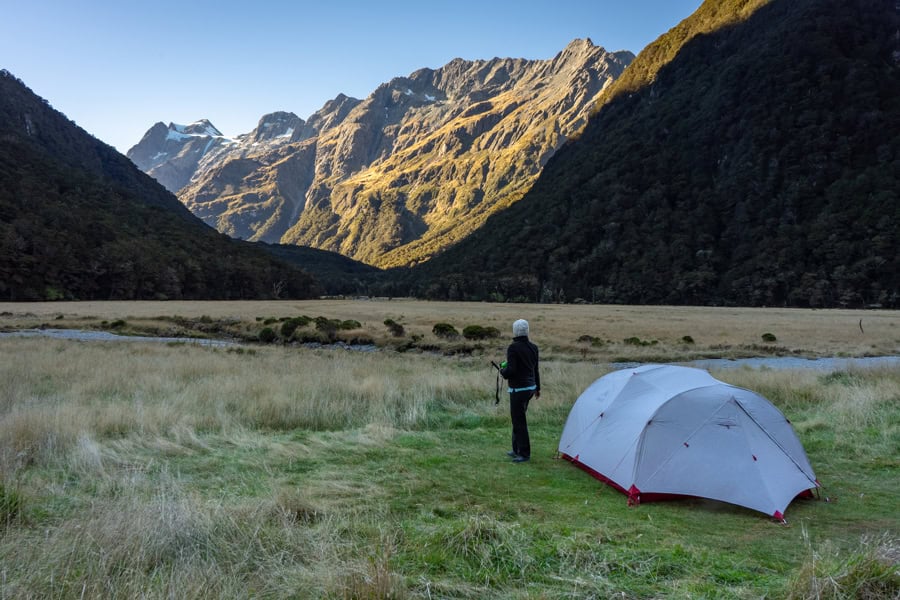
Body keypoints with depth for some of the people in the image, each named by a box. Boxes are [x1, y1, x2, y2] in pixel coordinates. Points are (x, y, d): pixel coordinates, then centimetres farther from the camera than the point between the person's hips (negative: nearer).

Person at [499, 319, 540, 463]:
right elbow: (536, 369, 16)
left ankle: (524, 453, 3)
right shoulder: (533, 347, 7)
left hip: (518, 389, -8)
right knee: (518, 418, 19)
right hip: (530, 387, 8)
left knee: (519, 421, -1)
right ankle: (517, 449, 27)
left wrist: (502, 371, 0)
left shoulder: (513, 348, -16)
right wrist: (537, 387, 25)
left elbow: (511, 370, -22)